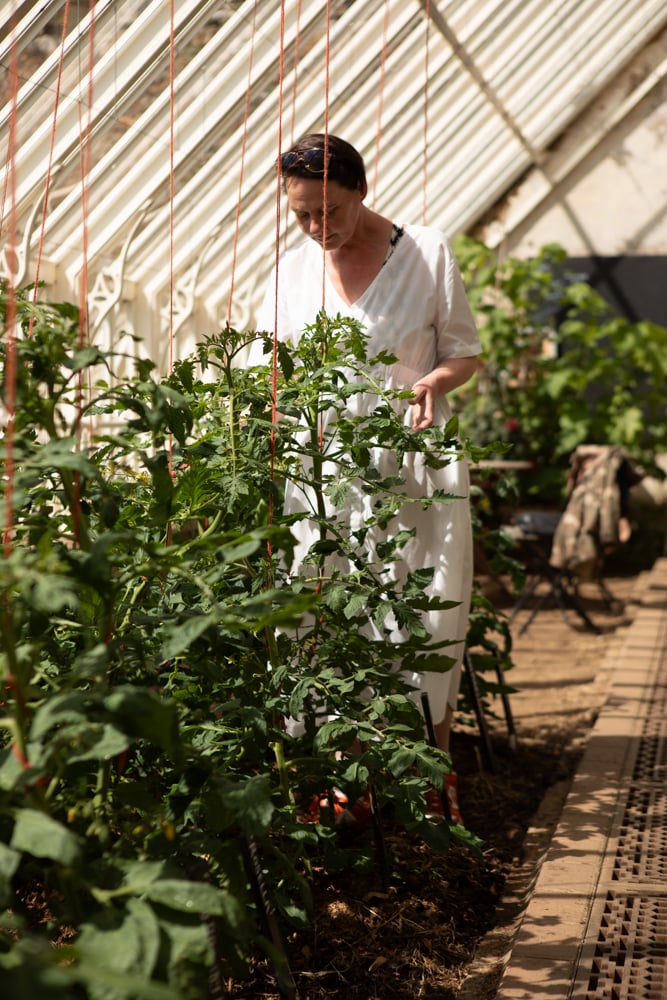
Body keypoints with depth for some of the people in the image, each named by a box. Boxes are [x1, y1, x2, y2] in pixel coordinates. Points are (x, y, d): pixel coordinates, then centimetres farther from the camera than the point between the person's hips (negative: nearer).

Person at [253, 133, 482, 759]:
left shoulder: (426, 252, 1)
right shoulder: (293, 268, 12)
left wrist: (433, 382, -15)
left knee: (421, 623, -4)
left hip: (411, 461, -3)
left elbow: (464, 353, 6)